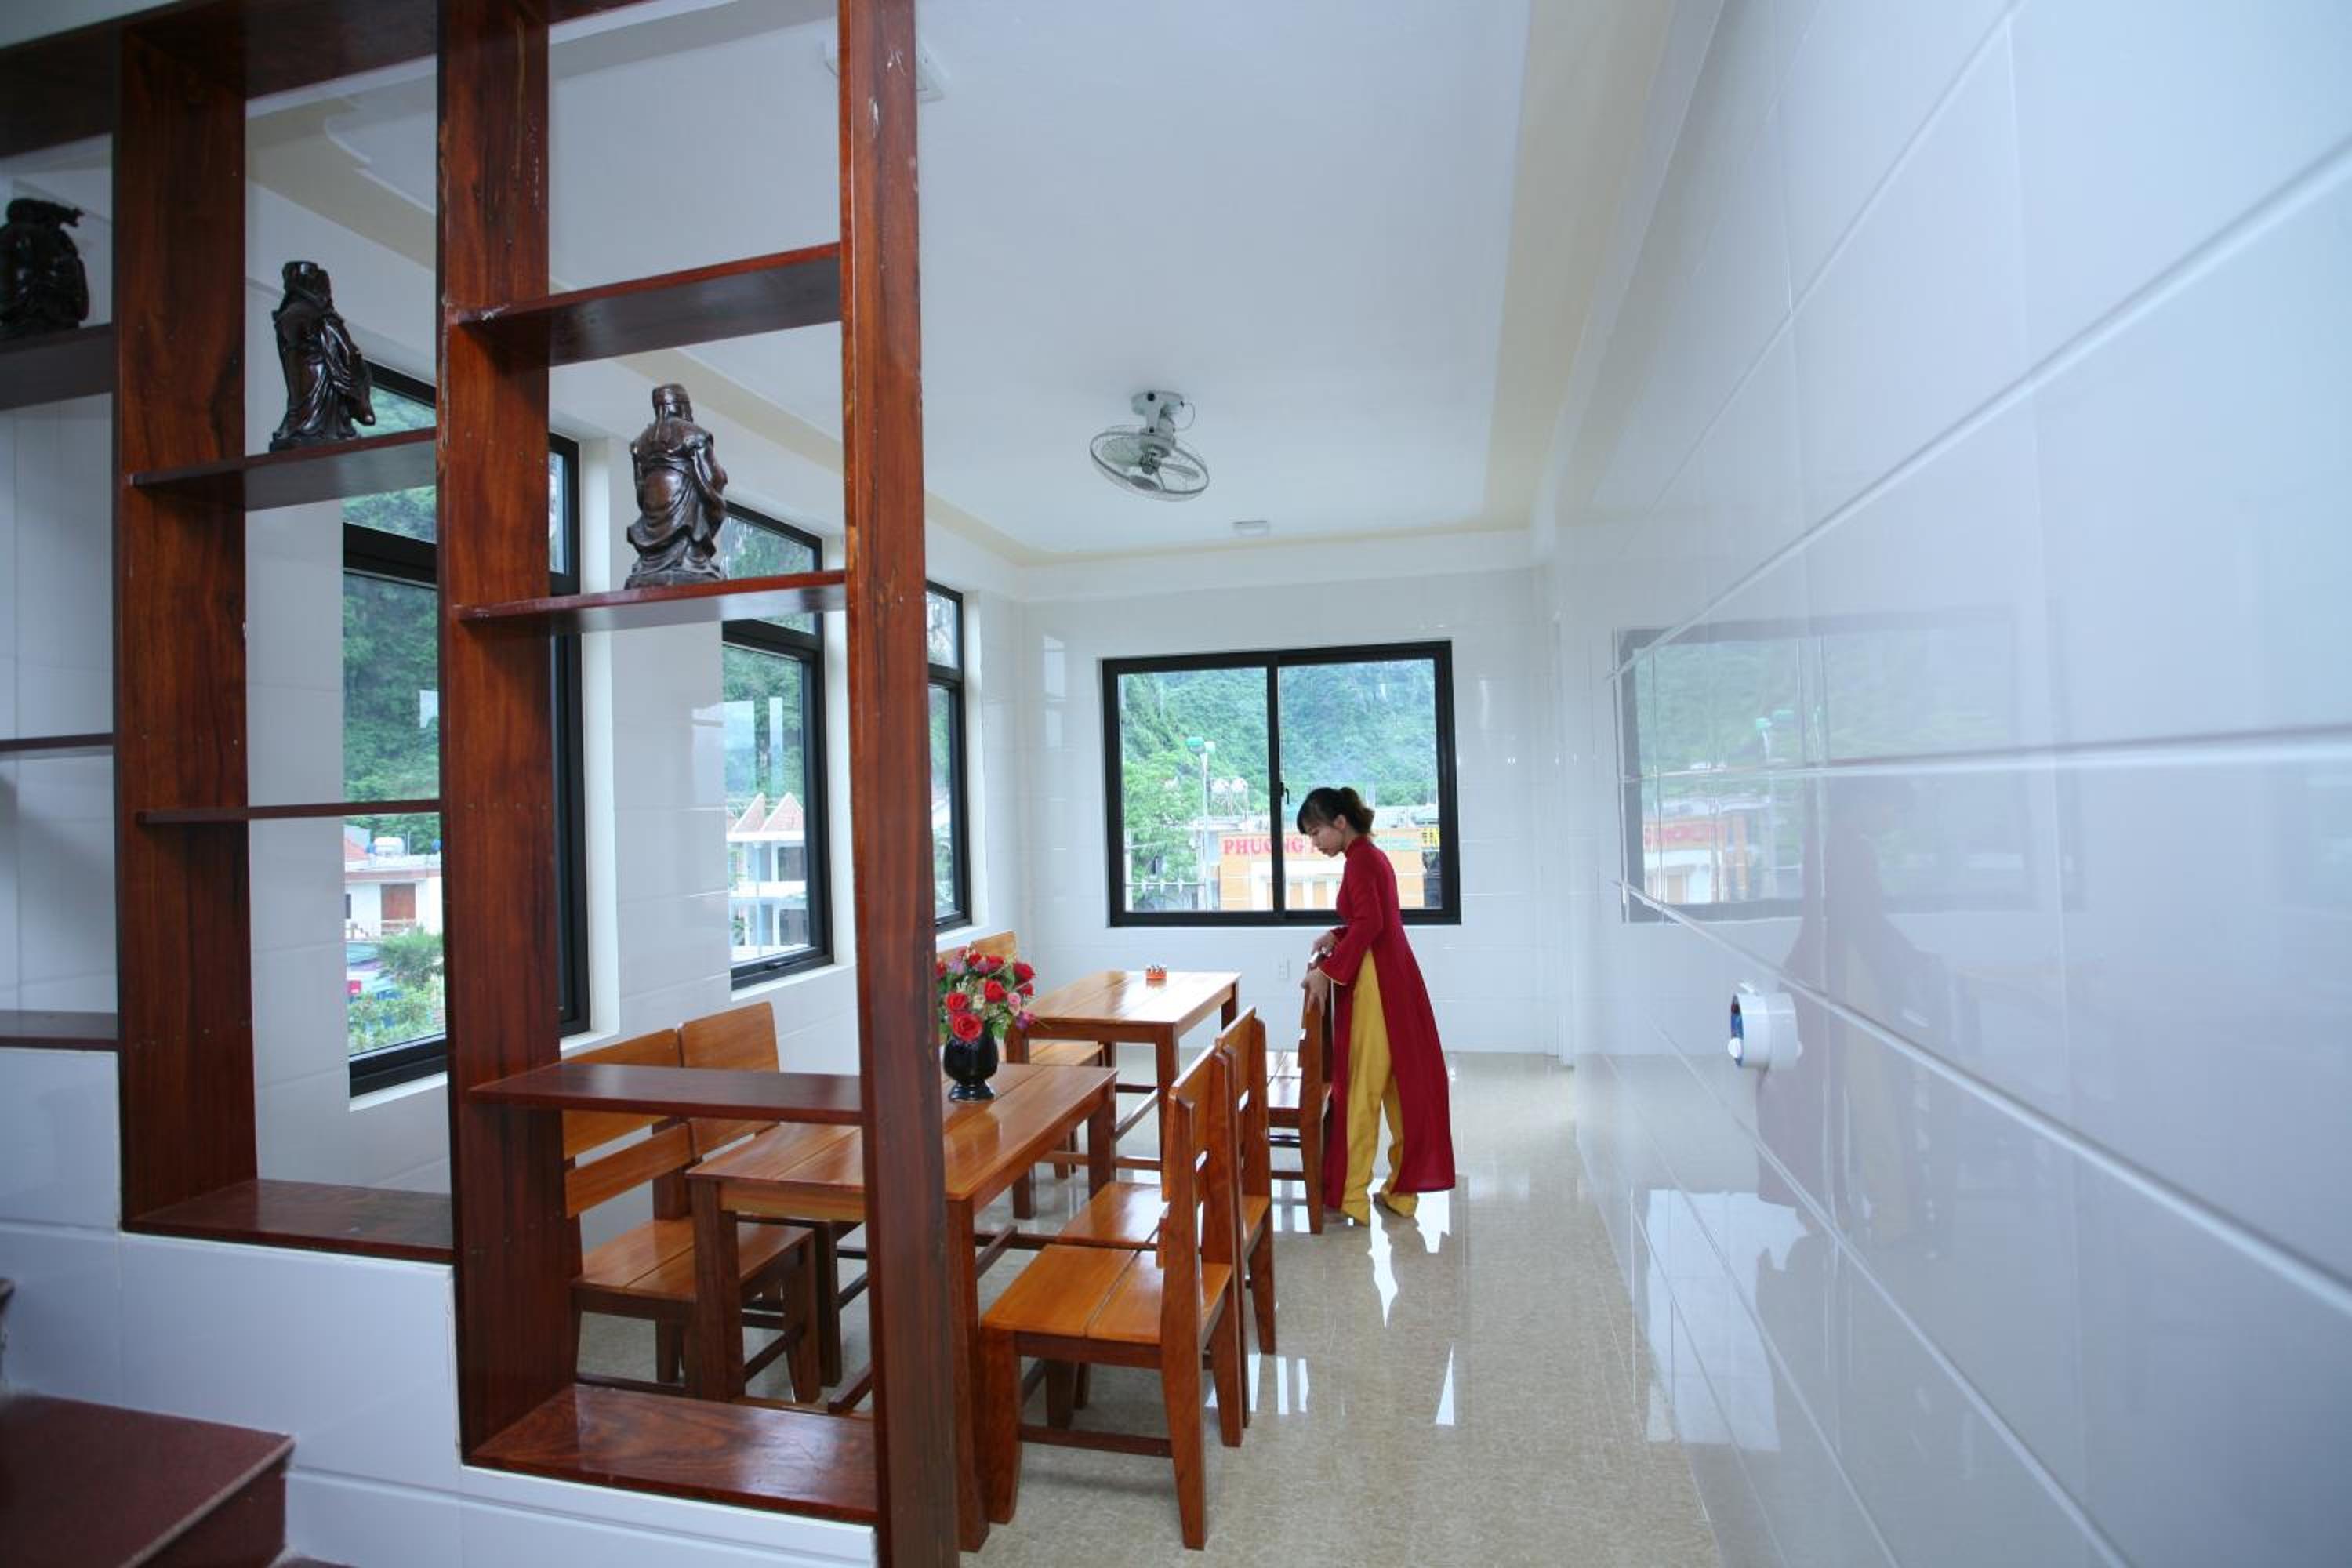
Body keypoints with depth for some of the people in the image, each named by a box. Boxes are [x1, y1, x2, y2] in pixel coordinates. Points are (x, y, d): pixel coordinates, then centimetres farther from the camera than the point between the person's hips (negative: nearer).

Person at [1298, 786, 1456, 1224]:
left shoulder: (1359, 860, -13)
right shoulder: (1373, 855, 15)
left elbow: (1369, 923, -24)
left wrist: (1328, 970, -22)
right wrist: (1336, 937, 11)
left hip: (1375, 984, -10)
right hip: (1396, 977, 10)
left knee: (1360, 1088, -2)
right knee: (1402, 1081, 13)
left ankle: (1349, 1195, 6)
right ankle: (1403, 1188, 24)